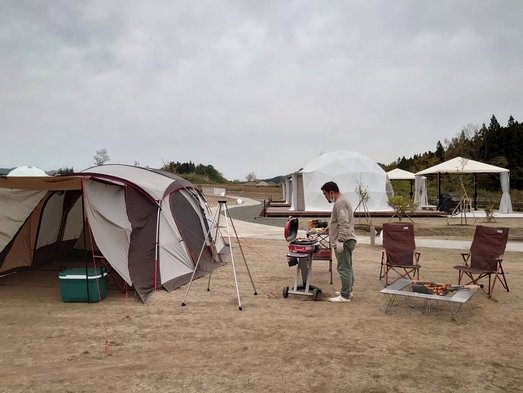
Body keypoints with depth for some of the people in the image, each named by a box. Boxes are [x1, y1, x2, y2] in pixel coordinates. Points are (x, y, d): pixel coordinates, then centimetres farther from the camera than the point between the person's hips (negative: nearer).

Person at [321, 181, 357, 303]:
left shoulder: (340, 203, -19)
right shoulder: (342, 199, 16)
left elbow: (344, 224, -26)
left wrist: (340, 240, -26)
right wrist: (331, 227, 30)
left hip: (343, 241, -11)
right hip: (346, 240, 11)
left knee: (343, 269, -6)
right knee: (347, 268, 17)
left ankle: (345, 296, -2)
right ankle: (348, 291, 27)